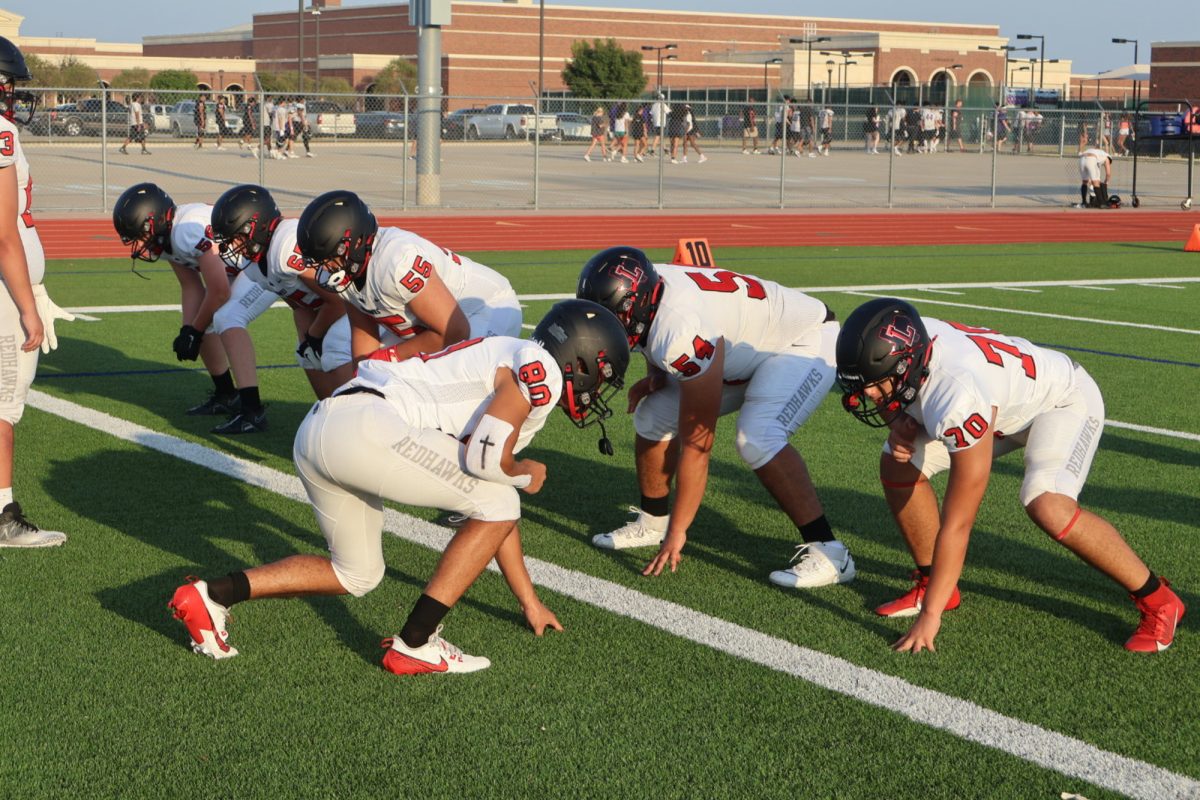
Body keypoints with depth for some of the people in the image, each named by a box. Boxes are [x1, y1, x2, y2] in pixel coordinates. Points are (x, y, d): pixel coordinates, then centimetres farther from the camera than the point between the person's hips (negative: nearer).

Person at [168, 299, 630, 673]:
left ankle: (212, 594, 18)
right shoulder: (541, 369, 1)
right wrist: (525, 474, 10)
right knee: (498, 504, 0)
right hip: (365, 428, -10)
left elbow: (489, 511, 35)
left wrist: (529, 602, 39)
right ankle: (413, 645, 1)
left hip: (316, 436, 10)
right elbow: (486, 456, -14)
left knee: (356, 576, 25)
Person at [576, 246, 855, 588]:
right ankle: (652, 522, 22)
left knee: (756, 440, -32)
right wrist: (655, 377, -12)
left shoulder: (683, 331, -38)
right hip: (748, 348, 9)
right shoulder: (643, 293, -14)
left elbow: (697, 443, -32)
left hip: (805, 343, -9)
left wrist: (677, 531, -26)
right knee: (652, 417, 2)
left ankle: (828, 552, -24)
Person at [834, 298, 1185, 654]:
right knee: (898, 465, -3)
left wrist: (929, 614, -32)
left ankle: (1157, 601, -12)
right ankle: (932, 585, 14)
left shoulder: (958, 396, -42)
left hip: (1064, 398, -8)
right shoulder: (899, 345, -23)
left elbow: (957, 524, -36)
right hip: (1007, 400, 8)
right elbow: (893, 400, 5)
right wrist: (898, 424, -20)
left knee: (1048, 508, -32)